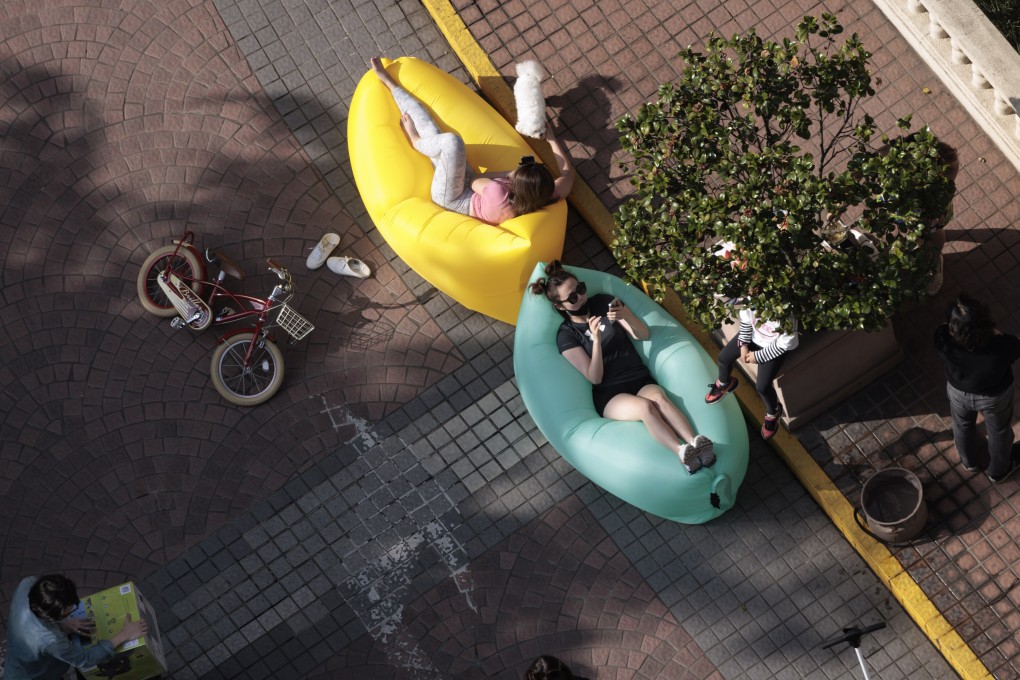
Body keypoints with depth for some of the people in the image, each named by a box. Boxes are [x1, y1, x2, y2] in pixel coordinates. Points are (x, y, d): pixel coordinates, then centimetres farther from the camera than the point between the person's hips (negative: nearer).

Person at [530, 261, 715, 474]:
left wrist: (626, 316, -16)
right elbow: (595, 378, -10)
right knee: (645, 407, -35)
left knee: (659, 398, -32)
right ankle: (683, 453, -52)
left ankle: (694, 443, -52)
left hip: (640, 379, 3)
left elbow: (643, 335, 6)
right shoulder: (566, 336, -3)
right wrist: (596, 339, -23)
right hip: (609, 394, -3)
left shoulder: (603, 302, 7)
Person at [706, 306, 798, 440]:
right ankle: (724, 383, 48)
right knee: (724, 357, 9)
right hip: (752, 334, 5)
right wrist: (743, 345, -6)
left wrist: (758, 356, -16)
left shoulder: (787, 319, -41)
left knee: (762, 386, -10)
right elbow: (745, 319, -7)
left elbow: (784, 344, -25)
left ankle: (773, 413, 25)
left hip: (772, 347, -5)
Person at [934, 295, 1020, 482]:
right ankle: (998, 471, 58)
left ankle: (968, 462, 63)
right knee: (999, 431, 31)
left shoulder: (943, 341, -38)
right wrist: (994, 332, -7)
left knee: (962, 426, 35)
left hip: (959, 392, 1)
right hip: (995, 396, -1)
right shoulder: (1003, 346, -42)